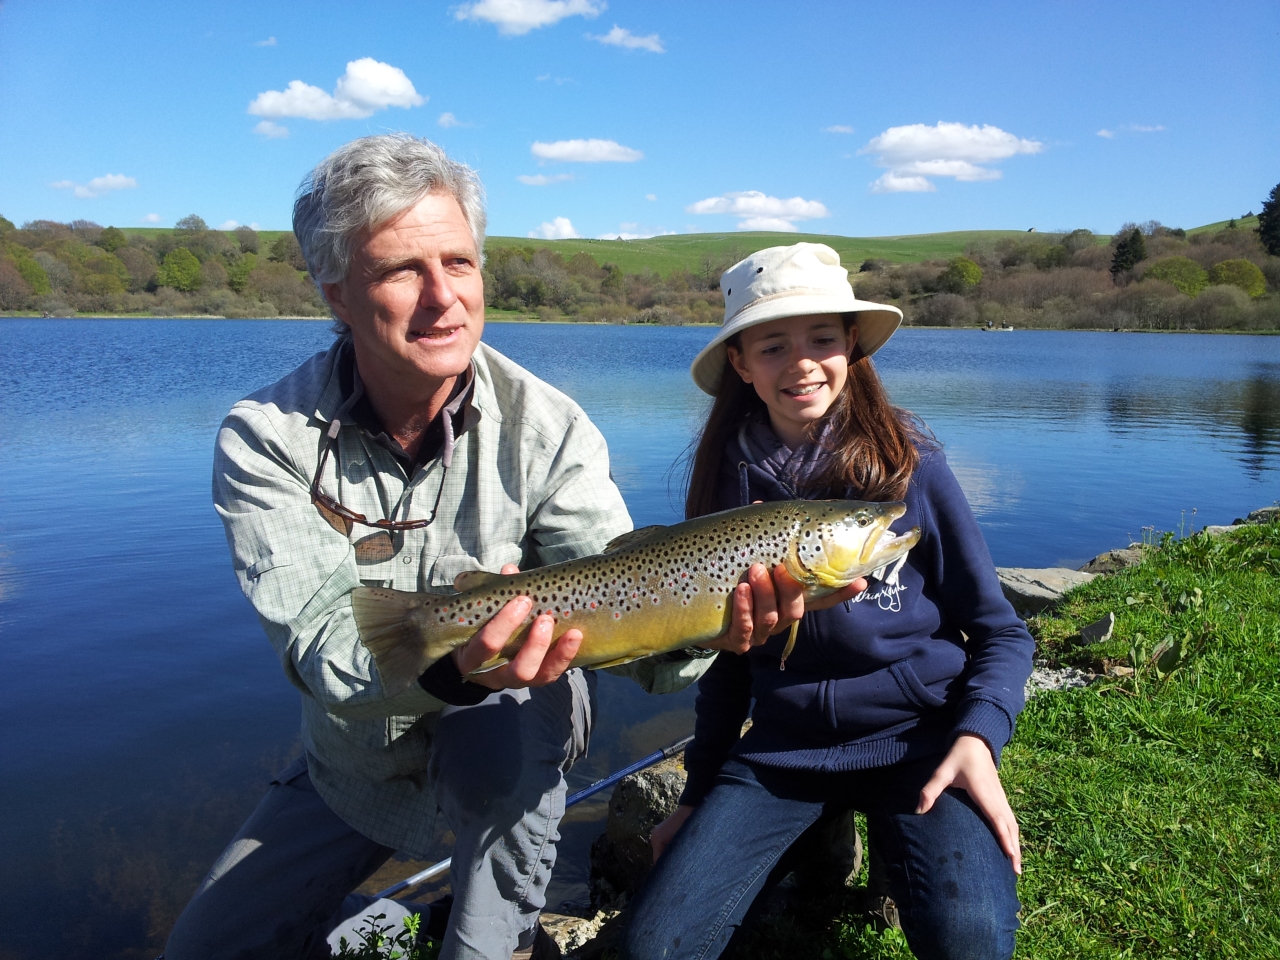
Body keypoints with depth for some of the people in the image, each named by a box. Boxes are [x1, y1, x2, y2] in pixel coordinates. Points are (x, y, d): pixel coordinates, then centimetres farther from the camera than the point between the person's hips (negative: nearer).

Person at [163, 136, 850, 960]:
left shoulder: (544, 427, -21)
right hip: (354, 766, 3)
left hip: (519, 721, -2)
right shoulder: (265, 441, -20)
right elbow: (319, 645, -31)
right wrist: (445, 662, -53)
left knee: (498, 742, -36)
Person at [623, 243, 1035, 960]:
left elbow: (1000, 632, 0)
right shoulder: (729, 479, 1)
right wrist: (698, 794, 11)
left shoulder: (910, 465, -6)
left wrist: (978, 739, -17)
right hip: (782, 747, 2)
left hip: (916, 738, -2)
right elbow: (727, 657, 9)